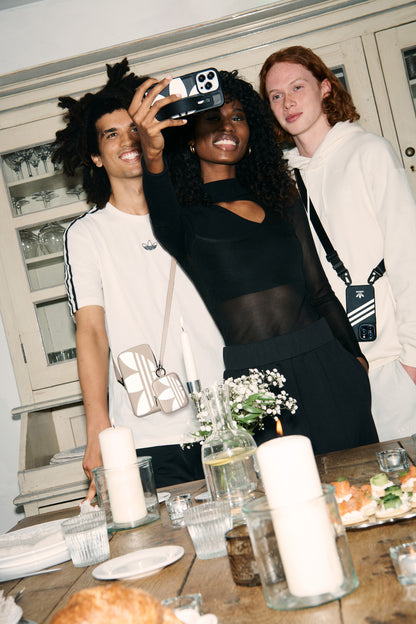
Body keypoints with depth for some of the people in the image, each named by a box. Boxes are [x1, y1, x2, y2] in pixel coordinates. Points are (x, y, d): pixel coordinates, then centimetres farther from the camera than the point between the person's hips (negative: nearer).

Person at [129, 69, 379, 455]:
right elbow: (166, 225, -26)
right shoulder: (187, 219, 1)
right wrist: (152, 157, -44)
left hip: (327, 369, 4)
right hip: (251, 382, -3)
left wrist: (356, 358, 13)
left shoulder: (283, 206, 13)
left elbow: (321, 293, 15)